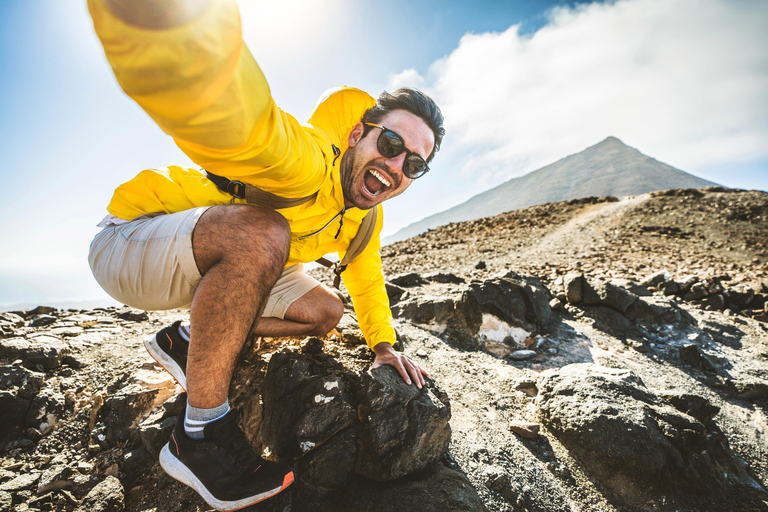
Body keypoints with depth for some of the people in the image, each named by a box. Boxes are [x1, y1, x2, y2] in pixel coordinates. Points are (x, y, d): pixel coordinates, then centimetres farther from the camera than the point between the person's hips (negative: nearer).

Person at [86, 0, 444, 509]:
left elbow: (366, 277, 13)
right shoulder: (308, 160, -32)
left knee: (324, 311, 0)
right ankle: (200, 434, -21)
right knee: (262, 234, -37)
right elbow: (233, 122, -55)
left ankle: (186, 341, 9)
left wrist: (383, 344, 6)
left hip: (225, 267, 7)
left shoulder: (367, 219, -4)